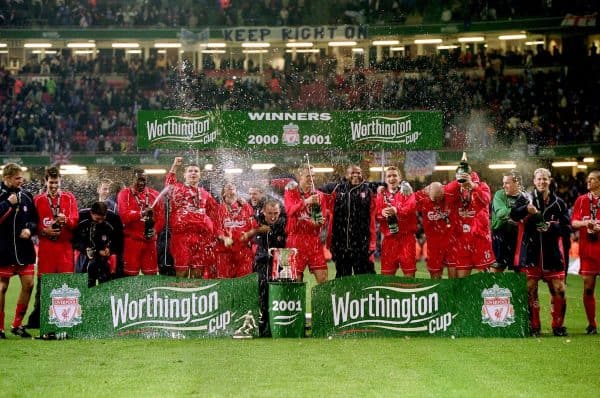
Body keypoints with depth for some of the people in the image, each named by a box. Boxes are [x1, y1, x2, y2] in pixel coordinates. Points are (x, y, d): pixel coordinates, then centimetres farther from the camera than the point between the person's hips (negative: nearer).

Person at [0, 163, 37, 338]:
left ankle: (17, 324, 16)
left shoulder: (26, 196, 8)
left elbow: (34, 220, 14)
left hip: (24, 247, 5)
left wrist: (30, 229, -5)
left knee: (28, 284, 2)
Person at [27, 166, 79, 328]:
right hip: (46, 245, 0)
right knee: (43, 282, 0)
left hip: (65, 245, 0)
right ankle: (36, 319, 7)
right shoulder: (38, 200, 9)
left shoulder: (69, 198, 9)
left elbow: (75, 220, 0)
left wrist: (66, 220, -20)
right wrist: (44, 231, -10)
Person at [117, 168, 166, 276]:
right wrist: (142, 213, -26)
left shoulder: (155, 195, 9)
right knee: (131, 273, -2)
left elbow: (161, 216, 4)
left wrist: (155, 230, -13)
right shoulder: (124, 194, 0)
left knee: (151, 274, 6)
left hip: (150, 240, 3)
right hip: (132, 240, -3)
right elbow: (124, 215, -13)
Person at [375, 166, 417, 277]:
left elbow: (411, 207, -13)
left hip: (406, 235, -3)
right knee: (387, 272, 3)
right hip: (388, 236, 3)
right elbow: (375, 212, 1)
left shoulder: (406, 190, 5)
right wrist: (382, 212, -21)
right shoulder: (381, 194, 13)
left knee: (409, 272, -2)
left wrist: (397, 210, -29)